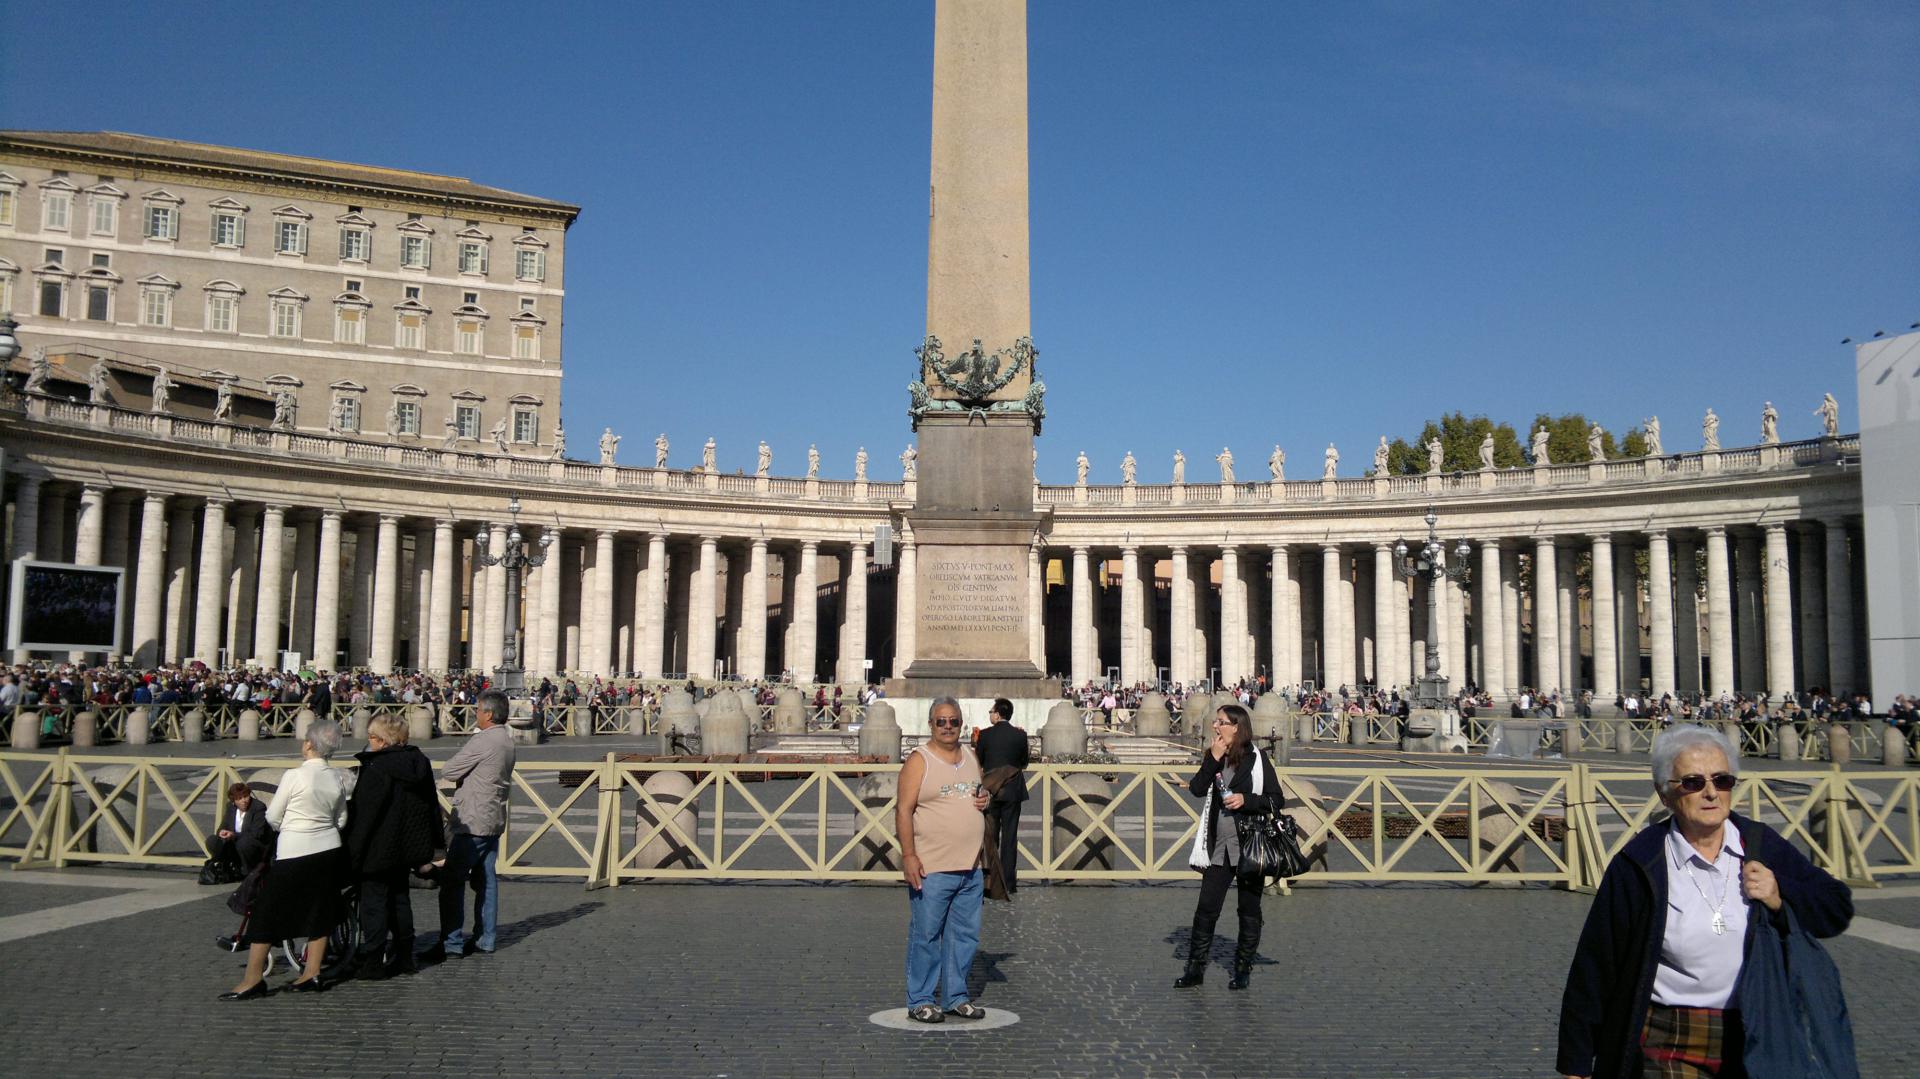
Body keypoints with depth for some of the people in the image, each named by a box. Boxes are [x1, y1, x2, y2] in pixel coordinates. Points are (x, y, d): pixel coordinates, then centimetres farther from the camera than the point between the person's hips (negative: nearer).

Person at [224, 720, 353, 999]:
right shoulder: (338, 779, 2)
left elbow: (272, 817, -5)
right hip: (329, 850, 6)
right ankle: (311, 974, 16)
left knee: (267, 912, 4)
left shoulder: (294, 776, -14)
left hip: (294, 852, -6)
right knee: (319, 911, 13)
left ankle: (253, 979, 8)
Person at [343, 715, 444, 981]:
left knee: (374, 901, 1)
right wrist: (432, 843, 21)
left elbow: (363, 813, -18)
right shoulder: (420, 762, 6)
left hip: (380, 848, -8)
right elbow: (432, 805, 13)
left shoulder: (377, 768, -18)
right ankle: (404, 957, 21)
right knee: (400, 898, 17)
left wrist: (353, 850, -12)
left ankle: (372, 962, 5)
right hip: (408, 846, 8)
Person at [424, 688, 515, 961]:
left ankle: (451, 942, -4)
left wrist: (458, 774, 6)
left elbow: (447, 772, -13)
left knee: (452, 881, -4)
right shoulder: (507, 740, 12)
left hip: (473, 822, -9)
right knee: (485, 880, 13)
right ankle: (486, 939, 16)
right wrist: (465, 775, 1)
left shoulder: (483, 741, -18)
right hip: (494, 819, 9)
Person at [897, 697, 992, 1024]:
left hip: (971, 868, 7)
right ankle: (919, 1001, 11)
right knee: (926, 935, 0)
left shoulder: (971, 757, 14)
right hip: (931, 869, -6)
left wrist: (985, 801, 4)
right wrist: (908, 855, -18)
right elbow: (904, 809, -11)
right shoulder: (919, 760, -6)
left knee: (965, 935, 12)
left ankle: (957, 997, 24)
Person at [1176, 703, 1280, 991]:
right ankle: (1195, 968, 10)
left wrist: (1246, 800, -18)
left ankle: (1243, 969, 18)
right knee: (1205, 908, 3)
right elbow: (1197, 789, -4)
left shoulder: (1256, 758, -5)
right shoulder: (1214, 756, 9)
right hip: (1218, 846, 4)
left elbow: (1276, 800, -5)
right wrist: (1213, 759, -11)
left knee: (1249, 910, 7)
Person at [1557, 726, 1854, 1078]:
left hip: (1755, 1044, 4)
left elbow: (1838, 907, 11)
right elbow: (1594, 968, -7)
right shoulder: (1639, 865, -10)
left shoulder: (1761, 846, 2)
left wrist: (1781, 898, -10)